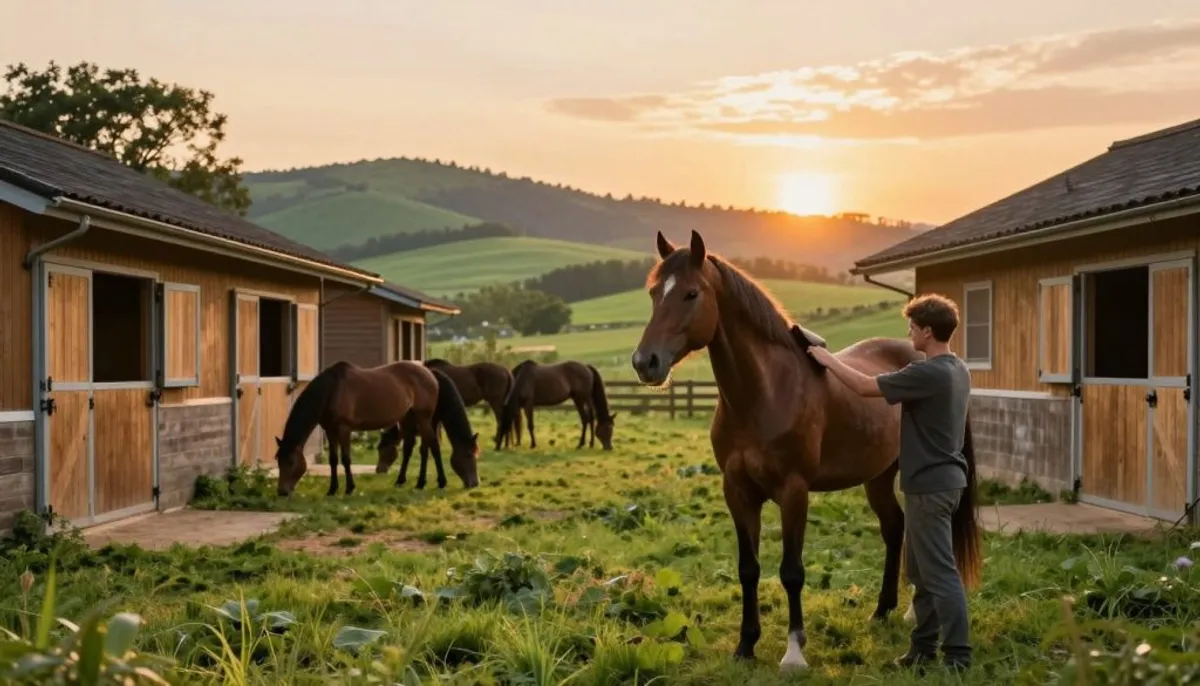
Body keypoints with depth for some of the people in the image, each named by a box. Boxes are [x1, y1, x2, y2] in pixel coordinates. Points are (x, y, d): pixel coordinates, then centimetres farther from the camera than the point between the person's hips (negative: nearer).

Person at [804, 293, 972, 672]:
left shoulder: (928, 373, -21)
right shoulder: (958, 370, 9)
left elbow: (867, 387, -16)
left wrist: (829, 360, -2)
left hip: (929, 485, -10)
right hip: (942, 479, 10)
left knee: (940, 572, -5)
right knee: (920, 569, 17)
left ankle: (958, 656, 0)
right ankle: (924, 646, 25)